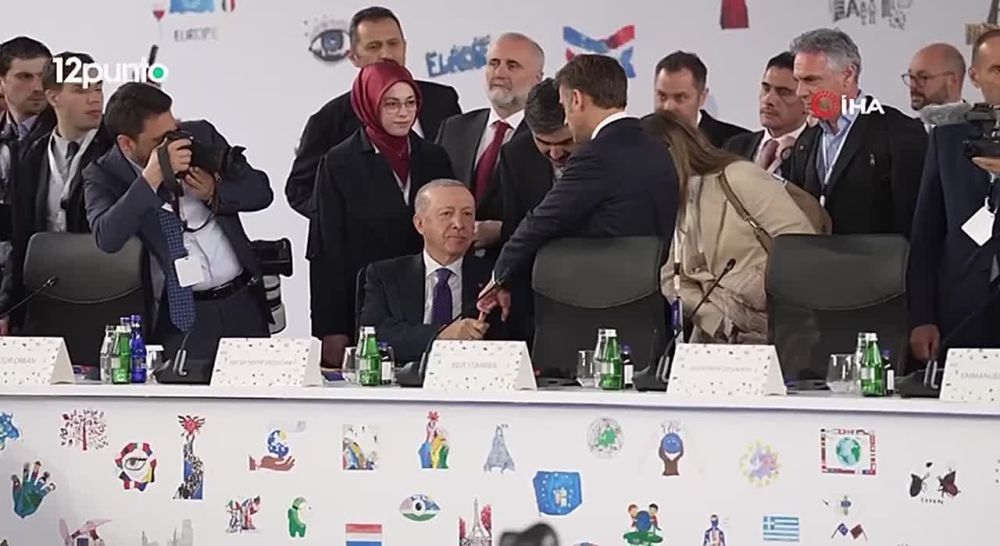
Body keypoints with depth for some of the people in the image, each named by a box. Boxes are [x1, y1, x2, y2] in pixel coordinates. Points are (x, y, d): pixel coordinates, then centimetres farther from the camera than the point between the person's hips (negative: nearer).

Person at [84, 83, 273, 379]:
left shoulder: (202, 135, 0)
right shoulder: (104, 175, -8)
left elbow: (261, 191, 4)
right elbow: (107, 238, -25)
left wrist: (215, 193, -15)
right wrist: (149, 180, -31)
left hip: (243, 303, 3)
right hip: (181, 316, -3)